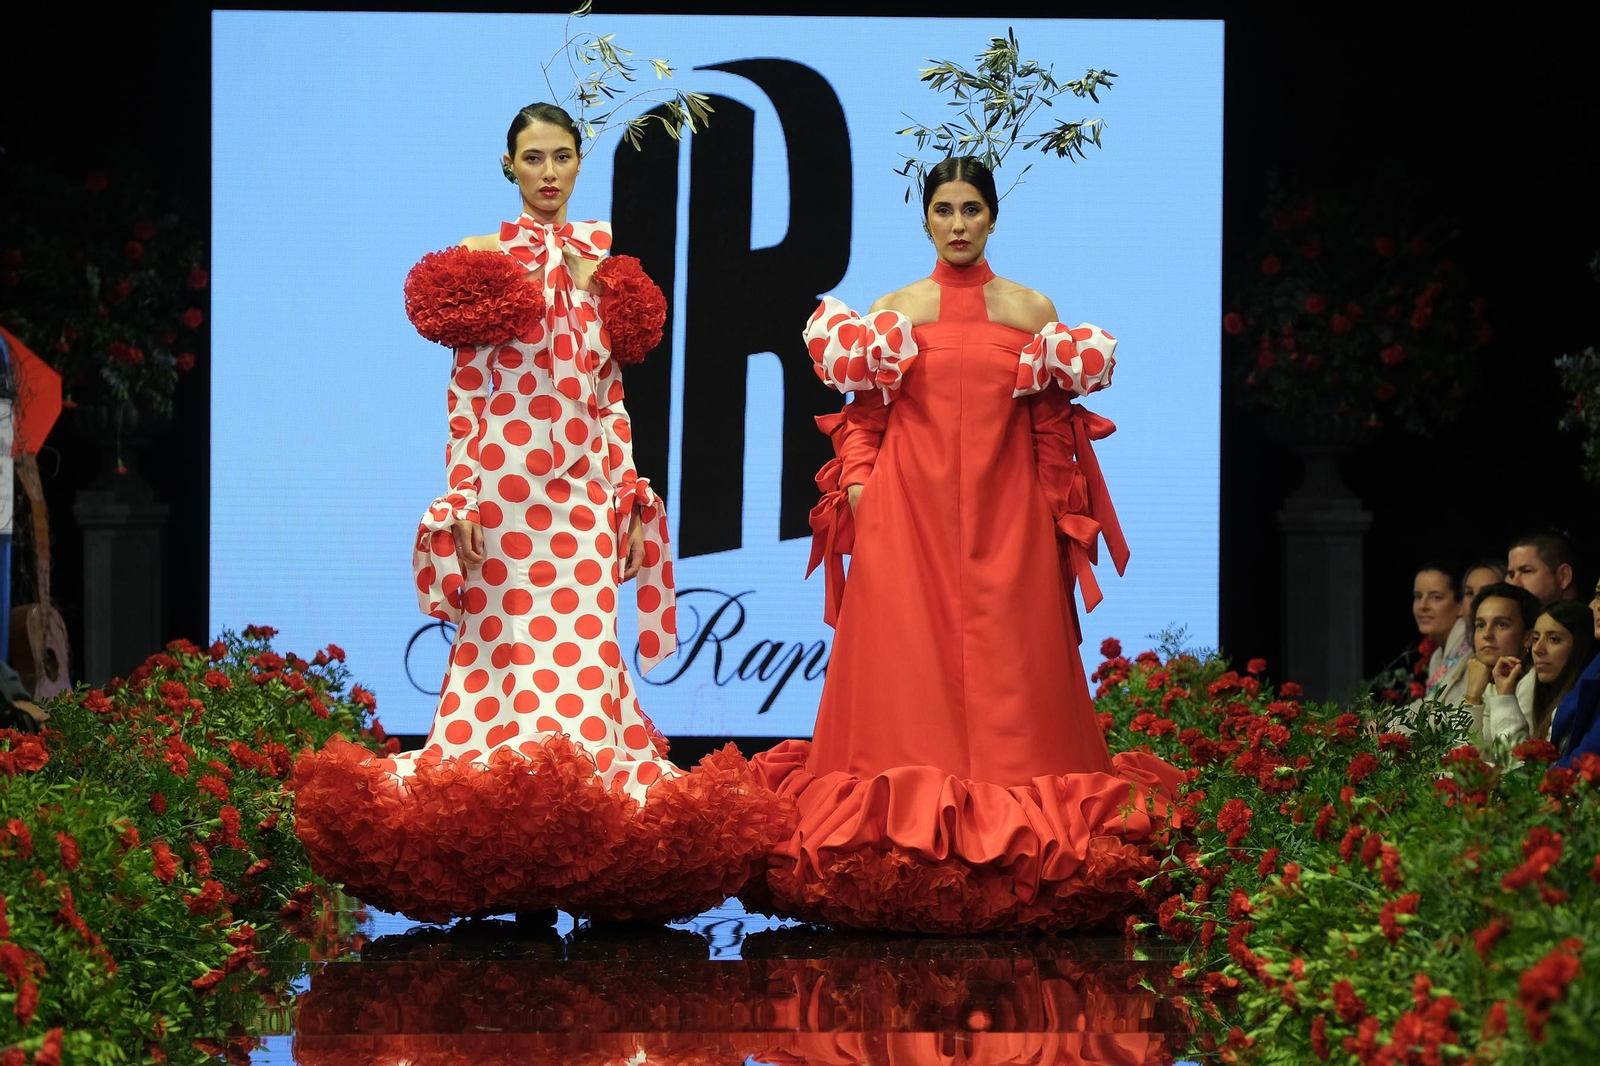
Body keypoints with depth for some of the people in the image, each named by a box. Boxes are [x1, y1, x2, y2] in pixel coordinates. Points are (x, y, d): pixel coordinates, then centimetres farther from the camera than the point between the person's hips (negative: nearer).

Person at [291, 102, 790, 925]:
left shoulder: (598, 262, 13)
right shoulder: (482, 259, 1)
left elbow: (609, 393, 15)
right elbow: (465, 395, -3)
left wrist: (630, 493, 9)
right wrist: (461, 498, -9)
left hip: (585, 498, 4)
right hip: (505, 492, -4)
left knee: (581, 661, -1)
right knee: (509, 657, -5)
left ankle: (580, 851, 1)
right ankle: (503, 851, -3)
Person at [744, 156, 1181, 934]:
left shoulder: (1034, 312, 9)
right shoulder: (892, 312, 9)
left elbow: (1052, 431, 11)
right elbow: (863, 416, 8)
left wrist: (1061, 521, 2)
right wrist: (857, 480, -8)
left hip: (1006, 520, 0)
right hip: (907, 515, 0)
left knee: (1006, 675, -2)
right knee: (907, 673, -4)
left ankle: (1017, 835, 2)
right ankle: (902, 846, -2)